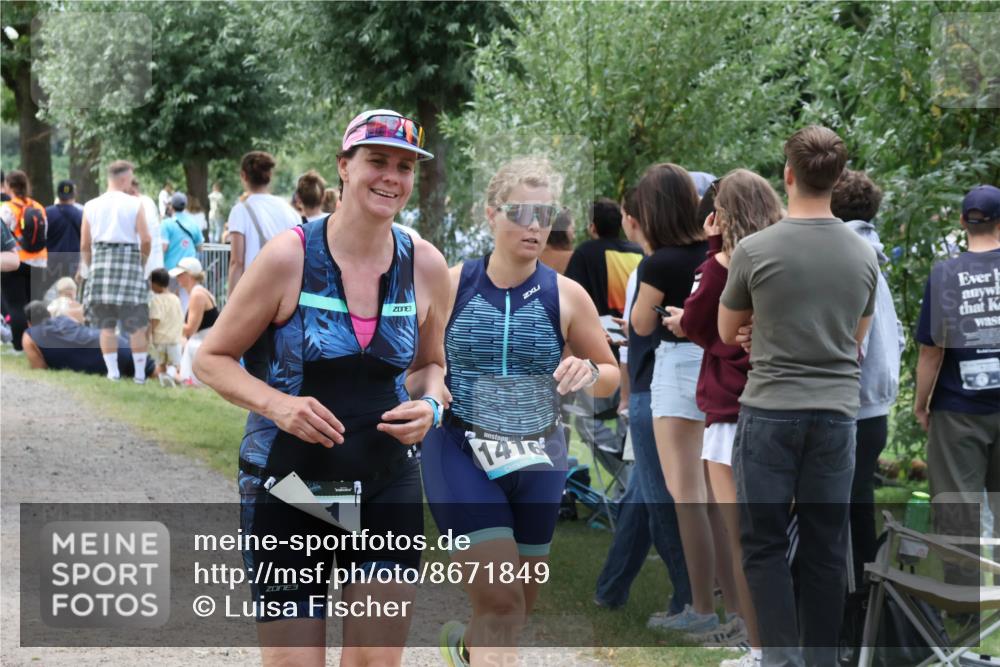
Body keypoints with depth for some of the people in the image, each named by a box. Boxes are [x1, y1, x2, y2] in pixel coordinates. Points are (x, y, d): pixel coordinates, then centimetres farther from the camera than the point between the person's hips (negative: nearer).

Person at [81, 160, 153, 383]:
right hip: (128, 258, -2)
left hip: (101, 259, 2)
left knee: (106, 324, 8)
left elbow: (84, 245, 8)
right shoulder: (134, 204, 0)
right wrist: (143, 260, 10)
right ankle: (140, 373, 4)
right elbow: (145, 239, -6)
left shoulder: (91, 206, 8)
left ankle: (112, 371, 4)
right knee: (136, 324, 4)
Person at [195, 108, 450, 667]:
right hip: (287, 480, -3)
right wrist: (277, 405, -19)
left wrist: (429, 404, -5)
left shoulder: (426, 265, 1)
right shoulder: (289, 255, -10)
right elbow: (213, 359, -2)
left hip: (387, 483, 3)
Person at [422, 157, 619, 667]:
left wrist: (588, 373, -16)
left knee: (519, 606, 17)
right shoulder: (451, 286, -5)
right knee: (502, 603, -16)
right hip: (460, 453, -3)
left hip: (537, 459, 3)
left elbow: (611, 376, 7)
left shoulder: (565, 296, -2)